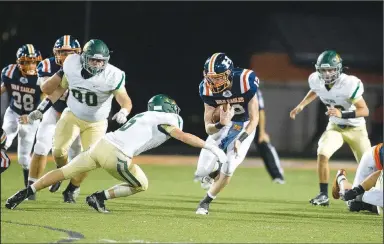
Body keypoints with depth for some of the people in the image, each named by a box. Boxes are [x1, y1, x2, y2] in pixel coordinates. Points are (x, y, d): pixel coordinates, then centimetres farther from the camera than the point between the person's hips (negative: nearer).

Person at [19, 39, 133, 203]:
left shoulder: (112, 76, -26)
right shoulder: (72, 66, -18)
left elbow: (126, 101, -28)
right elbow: (60, 89, -2)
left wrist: (123, 112, -52)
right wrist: (39, 111, -1)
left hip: (96, 123, -1)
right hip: (72, 115, 1)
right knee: (58, 150, -16)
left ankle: (71, 190, 18)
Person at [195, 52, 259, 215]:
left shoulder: (245, 83, -30)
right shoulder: (208, 89, -21)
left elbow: (254, 119, -20)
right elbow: (208, 128, -18)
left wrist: (240, 140, -32)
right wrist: (220, 124, -40)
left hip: (245, 127, -3)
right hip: (223, 124, 3)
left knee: (228, 170, -17)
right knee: (201, 173, -7)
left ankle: (205, 202, 7)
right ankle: (216, 170, 31)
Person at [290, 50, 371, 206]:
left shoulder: (349, 84, -31)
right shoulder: (316, 80, -15)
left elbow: (365, 111, -29)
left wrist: (342, 114, -40)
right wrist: (301, 105, 2)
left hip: (356, 128, -3)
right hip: (335, 127, 3)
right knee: (322, 154, -22)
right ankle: (323, 195, -11)